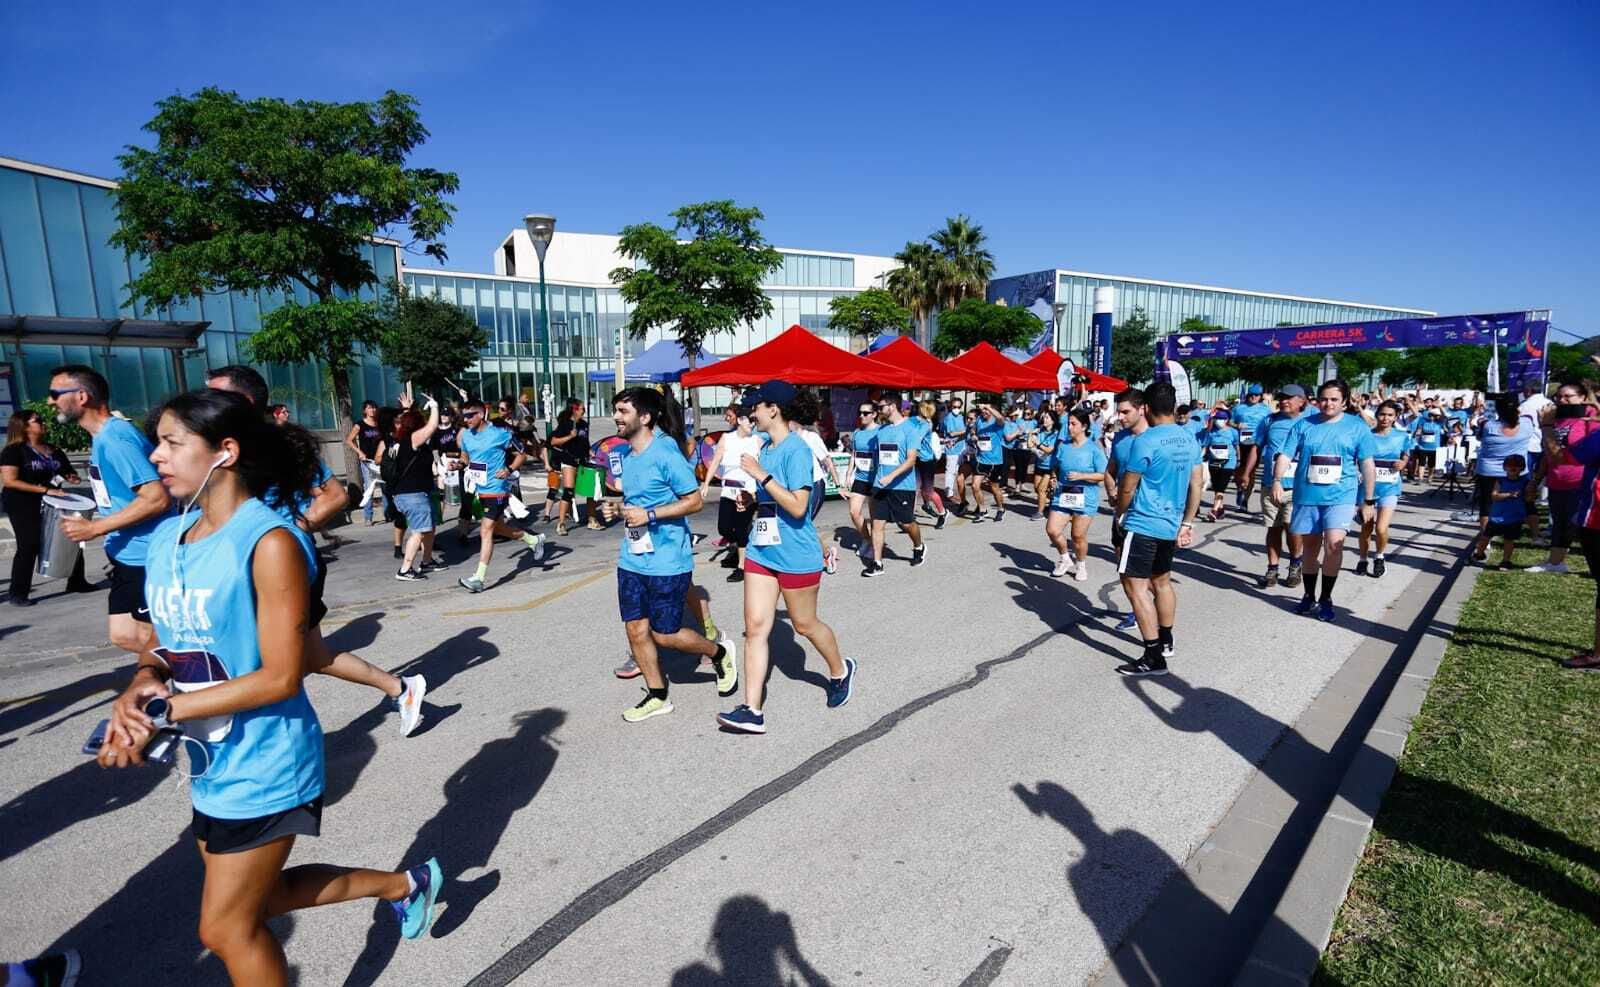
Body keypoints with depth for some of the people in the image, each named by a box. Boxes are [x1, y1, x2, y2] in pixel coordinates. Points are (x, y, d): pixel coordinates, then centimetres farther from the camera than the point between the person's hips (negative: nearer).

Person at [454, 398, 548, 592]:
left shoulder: (500, 434, -14)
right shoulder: (466, 436, 4)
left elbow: (521, 455, -7)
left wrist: (509, 470, -23)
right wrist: (460, 463, -1)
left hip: (497, 489, -8)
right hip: (481, 489, 8)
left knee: (486, 530, -10)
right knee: (498, 528, 20)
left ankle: (478, 578, -8)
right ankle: (534, 541, 42)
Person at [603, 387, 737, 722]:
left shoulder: (666, 453, -15)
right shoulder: (627, 456, 10)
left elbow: (695, 501, -16)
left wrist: (649, 515, -21)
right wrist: (618, 509, 3)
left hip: (667, 560, -8)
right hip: (631, 559, 8)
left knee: (665, 634, 2)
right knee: (636, 629, 9)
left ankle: (719, 653, 28)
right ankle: (657, 696, 26)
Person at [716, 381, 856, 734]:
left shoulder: (796, 450, -17)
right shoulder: (765, 447, 9)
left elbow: (798, 507, -26)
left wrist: (761, 475, -25)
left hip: (796, 556, -7)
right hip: (761, 552, 7)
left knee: (804, 624, 11)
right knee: (755, 627, 1)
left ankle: (840, 671, 39)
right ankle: (752, 710, 5)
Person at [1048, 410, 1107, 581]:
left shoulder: (1094, 448, -8)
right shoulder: (1063, 445, 5)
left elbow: (1103, 475, -9)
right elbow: (1055, 467, 17)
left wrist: (1081, 476, -20)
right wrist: (1054, 479, -2)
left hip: (1085, 499, -4)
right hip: (1062, 495, 4)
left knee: (1078, 535, 3)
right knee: (1052, 530, -4)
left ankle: (1081, 565, 30)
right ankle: (1065, 558, 23)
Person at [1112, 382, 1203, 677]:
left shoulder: (1144, 442, -17)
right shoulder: (1190, 440, 5)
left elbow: (1126, 489, -12)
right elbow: (1197, 485, 9)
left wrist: (1120, 515, 6)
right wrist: (1186, 524, 16)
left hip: (1142, 524, -8)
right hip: (1170, 525, 8)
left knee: (1135, 586, -5)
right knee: (1161, 581, 22)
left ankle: (1154, 658, -6)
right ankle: (1166, 642, 36)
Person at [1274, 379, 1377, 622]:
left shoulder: (1358, 426, 3)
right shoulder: (1304, 425, 5)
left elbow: (1367, 465, 4)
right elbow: (1286, 455, -1)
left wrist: (1368, 500, 2)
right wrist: (1277, 480, -19)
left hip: (1340, 496, -2)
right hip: (1306, 496, 2)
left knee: (1333, 544, -16)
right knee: (1310, 546, 11)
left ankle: (1326, 599, 0)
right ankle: (1309, 596, 26)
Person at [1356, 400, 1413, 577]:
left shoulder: (1402, 437, 1)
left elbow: (1406, 457, 14)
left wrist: (1403, 464, -6)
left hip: (1390, 488, 0)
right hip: (1367, 486, 0)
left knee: (1381, 528, -15)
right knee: (1366, 528, 8)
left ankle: (1379, 557, 12)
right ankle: (1362, 559, 29)